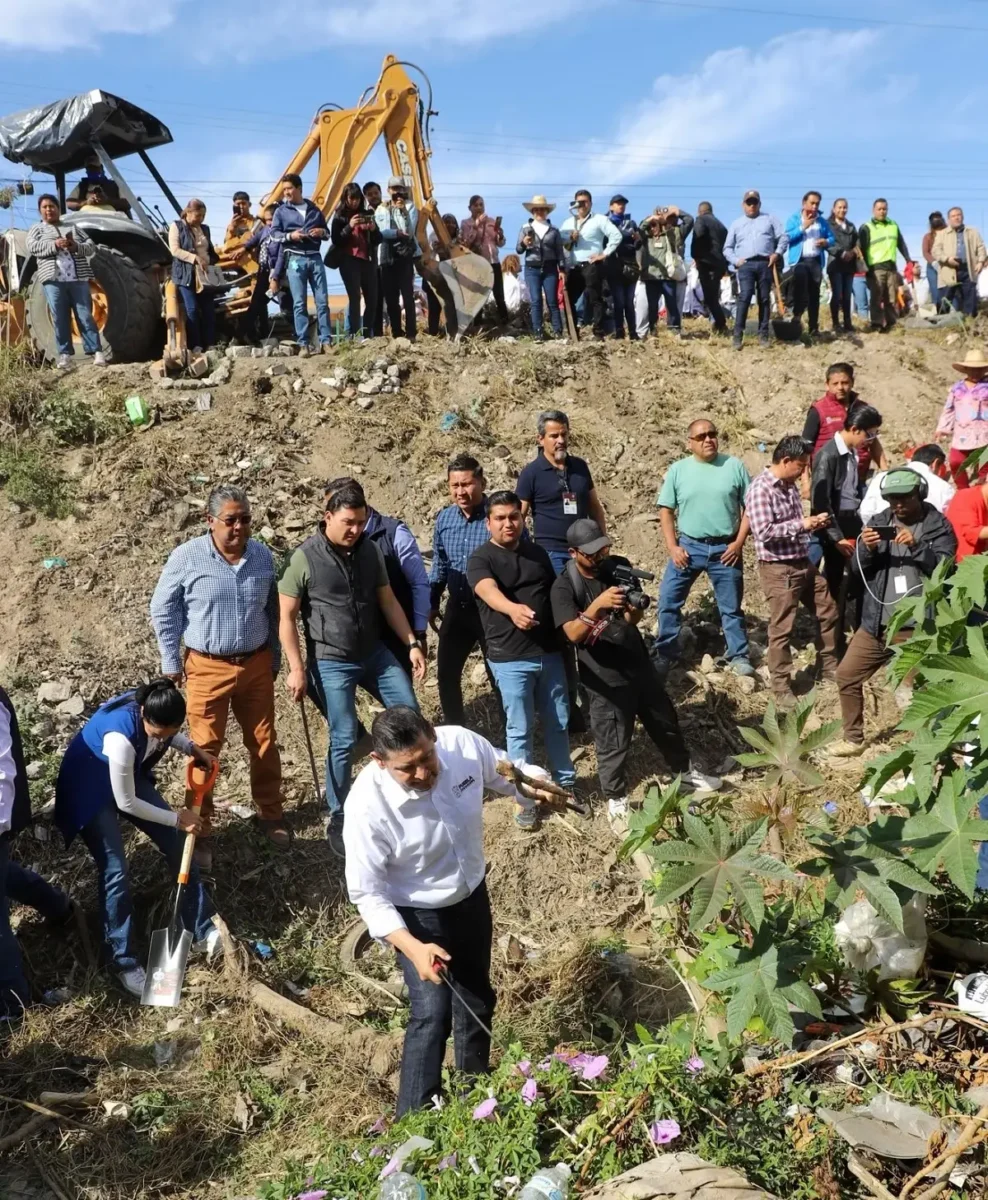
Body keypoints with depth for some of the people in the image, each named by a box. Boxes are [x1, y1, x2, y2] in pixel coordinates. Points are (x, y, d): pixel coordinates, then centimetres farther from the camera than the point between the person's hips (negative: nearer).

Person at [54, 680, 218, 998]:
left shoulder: (152, 708, -22)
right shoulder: (120, 737, -41)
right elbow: (126, 803, -28)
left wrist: (193, 748, -9)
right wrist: (176, 818, -18)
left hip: (130, 777, 7)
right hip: (91, 791, -7)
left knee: (176, 844, 3)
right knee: (115, 871, -13)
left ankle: (203, 929, 14)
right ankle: (123, 962, 2)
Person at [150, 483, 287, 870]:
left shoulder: (262, 555, -1)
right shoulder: (187, 557, -12)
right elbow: (163, 610, -2)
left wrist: (274, 657, 14)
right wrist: (171, 662, -1)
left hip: (256, 664, 3)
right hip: (207, 667, -3)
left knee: (264, 744, 12)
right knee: (205, 749, 2)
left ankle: (271, 814, 31)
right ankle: (199, 831, 15)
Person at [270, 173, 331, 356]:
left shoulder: (314, 210, 16)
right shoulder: (281, 211, 9)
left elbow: (327, 233, 20)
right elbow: (274, 234, 2)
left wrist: (322, 232, -3)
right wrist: (290, 236, -16)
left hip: (315, 258, 3)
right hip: (295, 259, -2)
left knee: (322, 301, -2)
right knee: (299, 303, -6)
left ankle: (326, 342, 0)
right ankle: (303, 344, -5)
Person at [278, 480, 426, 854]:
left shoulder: (371, 551, 1)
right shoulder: (305, 558, -13)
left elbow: (388, 601, 10)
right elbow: (286, 617, -10)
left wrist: (412, 643, 4)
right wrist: (297, 668, -15)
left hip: (375, 653, 5)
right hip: (331, 663, -5)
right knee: (344, 740, -2)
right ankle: (338, 818, 14)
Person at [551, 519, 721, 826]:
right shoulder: (564, 587, -15)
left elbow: (633, 619, 0)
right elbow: (573, 633, -27)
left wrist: (634, 610, -25)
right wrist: (597, 604, -41)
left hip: (640, 664, 6)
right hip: (605, 678, -5)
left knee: (666, 723, 22)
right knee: (613, 743, 6)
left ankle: (684, 771, 44)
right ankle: (615, 799, 25)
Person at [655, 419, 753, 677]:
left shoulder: (734, 466, -1)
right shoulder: (677, 470, 0)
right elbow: (666, 511, 2)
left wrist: (739, 542, -6)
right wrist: (672, 547, -6)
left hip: (725, 548, 0)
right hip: (689, 546, 1)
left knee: (731, 607, 10)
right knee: (668, 601, 0)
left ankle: (739, 657, 23)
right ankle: (665, 655, 14)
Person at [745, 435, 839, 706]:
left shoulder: (790, 485, 9)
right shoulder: (760, 489, -17)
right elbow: (763, 531, -26)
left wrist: (813, 523, 2)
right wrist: (802, 525, -21)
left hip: (804, 563, 9)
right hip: (779, 569, -9)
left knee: (828, 612, 19)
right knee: (781, 628, 0)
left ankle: (828, 664, 36)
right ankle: (781, 686, 11)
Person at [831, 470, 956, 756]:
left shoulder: (938, 526, -4)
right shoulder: (879, 521, 6)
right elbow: (857, 569, 5)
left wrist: (917, 545, -26)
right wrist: (866, 549, -15)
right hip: (875, 623, 5)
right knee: (847, 675, 11)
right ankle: (853, 739, 26)